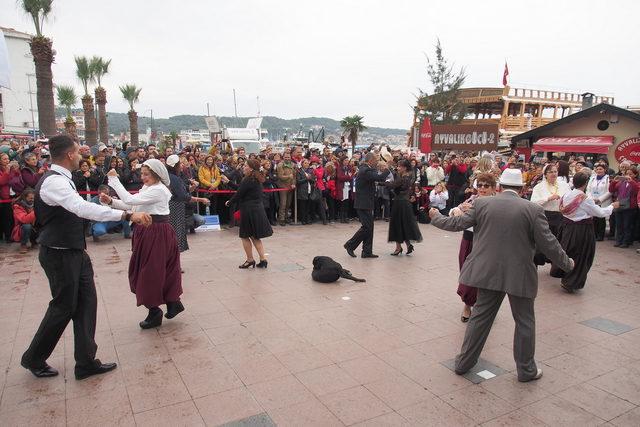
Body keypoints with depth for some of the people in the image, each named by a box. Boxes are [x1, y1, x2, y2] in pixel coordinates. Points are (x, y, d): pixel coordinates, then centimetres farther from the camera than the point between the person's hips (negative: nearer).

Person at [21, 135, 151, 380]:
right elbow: (83, 208, -38)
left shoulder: (60, 179, 9)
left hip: (73, 251, 9)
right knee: (64, 306, 5)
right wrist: (127, 215, -43)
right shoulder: (54, 181, -23)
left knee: (86, 302, 9)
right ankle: (34, 358, 28)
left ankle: (86, 362, 17)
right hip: (59, 255, -9)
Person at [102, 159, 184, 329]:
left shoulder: (158, 190, -18)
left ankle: (155, 313, 15)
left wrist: (114, 179, -19)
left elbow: (130, 200, -25)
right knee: (163, 271, 15)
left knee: (151, 272, 1)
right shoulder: (147, 188, 12)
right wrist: (111, 201, -4)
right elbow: (129, 205, 10)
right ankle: (173, 302, 28)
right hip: (148, 232, 9)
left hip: (157, 234, -9)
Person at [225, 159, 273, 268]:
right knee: (255, 236, 15)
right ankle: (263, 260, 14)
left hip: (249, 211, -9)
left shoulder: (248, 180, -17)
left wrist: (229, 202, 3)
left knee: (245, 236, 6)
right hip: (258, 209, 9)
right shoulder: (257, 180, 11)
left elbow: (238, 194, -13)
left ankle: (250, 260, 14)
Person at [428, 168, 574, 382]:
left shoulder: (482, 204, -4)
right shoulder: (533, 210, -8)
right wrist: (566, 263, 12)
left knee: (480, 316, 15)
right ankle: (526, 369, 28)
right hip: (520, 275, -2)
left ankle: (464, 362, 24)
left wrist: (436, 217, 20)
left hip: (487, 272, 2)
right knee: (524, 321, 15)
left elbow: (457, 223, 1)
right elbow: (548, 244, -5)